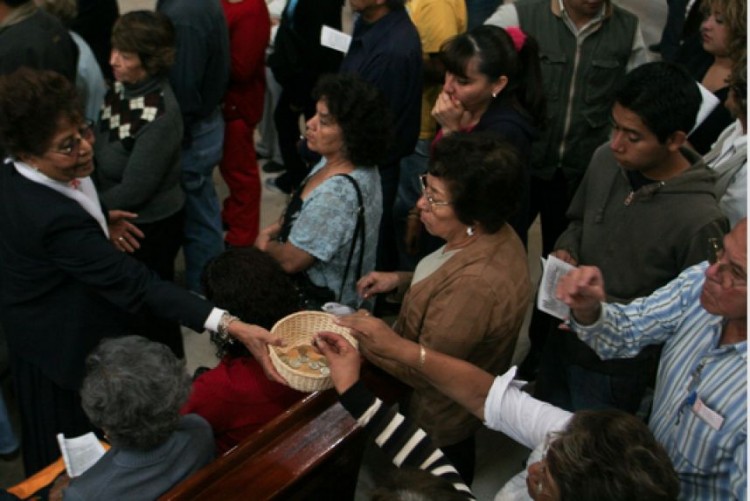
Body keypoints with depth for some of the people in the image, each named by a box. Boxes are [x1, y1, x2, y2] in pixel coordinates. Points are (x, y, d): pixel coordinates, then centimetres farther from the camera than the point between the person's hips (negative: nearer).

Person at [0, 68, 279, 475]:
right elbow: (135, 283, -44)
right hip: (67, 344, -9)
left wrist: (98, 221, -2)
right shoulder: (54, 219, -41)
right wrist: (229, 326, -48)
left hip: (37, 324, 9)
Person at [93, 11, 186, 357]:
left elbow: (133, 190, -25)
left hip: (151, 225, -7)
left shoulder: (160, 114, -31)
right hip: (122, 218, 7)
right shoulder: (121, 87, -7)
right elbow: (103, 155, 5)